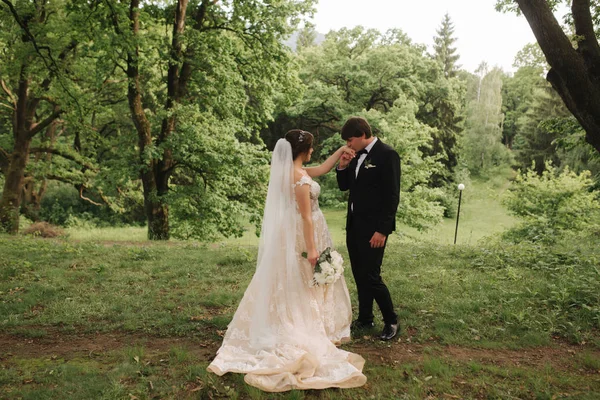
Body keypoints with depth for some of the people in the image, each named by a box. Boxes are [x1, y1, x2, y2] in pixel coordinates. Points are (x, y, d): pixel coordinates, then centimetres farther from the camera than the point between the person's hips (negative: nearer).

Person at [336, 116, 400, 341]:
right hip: (354, 224, 8)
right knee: (359, 275, 14)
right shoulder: (358, 156, 10)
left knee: (370, 276, -6)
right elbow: (344, 186, 17)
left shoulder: (387, 155, -13)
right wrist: (342, 167, -2)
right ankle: (365, 318, 27)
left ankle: (391, 321, 13)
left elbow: (392, 196, -16)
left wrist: (382, 230, -19)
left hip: (372, 228, -8)